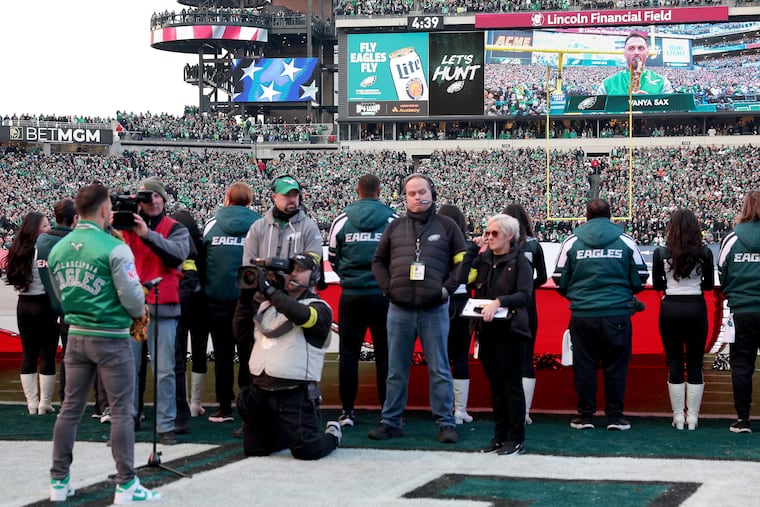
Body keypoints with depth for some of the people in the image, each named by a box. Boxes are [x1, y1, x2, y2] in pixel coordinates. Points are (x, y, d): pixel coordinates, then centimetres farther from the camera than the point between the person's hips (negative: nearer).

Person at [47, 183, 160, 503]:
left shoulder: (58, 249, 4)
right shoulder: (114, 248, -16)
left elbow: (60, 295, 11)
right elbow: (132, 297, -15)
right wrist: (139, 313, 7)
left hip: (76, 334, 6)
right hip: (111, 338, -6)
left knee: (71, 408, 13)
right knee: (121, 411, 1)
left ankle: (59, 481, 17)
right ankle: (126, 486, 3)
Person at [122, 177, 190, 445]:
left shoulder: (176, 229, 6)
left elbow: (178, 254, -14)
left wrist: (147, 234, -22)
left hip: (162, 306, -1)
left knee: (164, 370, -1)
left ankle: (165, 425, 5)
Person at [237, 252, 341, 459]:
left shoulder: (319, 308, -2)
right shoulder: (268, 305, 17)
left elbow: (301, 315, -25)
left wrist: (269, 289, -22)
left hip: (294, 395, -6)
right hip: (259, 390, 6)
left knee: (306, 451, -13)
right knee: (253, 449, 7)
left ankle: (333, 434, 21)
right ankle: (288, 434, 35)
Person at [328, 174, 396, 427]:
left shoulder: (342, 219, 0)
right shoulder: (393, 219, -4)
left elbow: (332, 258, 8)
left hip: (351, 294, 1)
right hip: (384, 293, -1)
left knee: (348, 352, 9)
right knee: (385, 353, 5)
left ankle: (347, 411, 10)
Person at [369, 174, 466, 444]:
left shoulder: (446, 225, 5)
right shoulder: (396, 227, 10)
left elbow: (461, 261, 6)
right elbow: (378, 261, 16)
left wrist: (447, 288, -5)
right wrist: (387, 287, 2)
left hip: (434, 310, -2)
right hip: (399, 310, 2)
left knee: (439, 370, 1)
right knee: (396, 371, 8)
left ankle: (446, 423, 6)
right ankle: (390, 421, 16)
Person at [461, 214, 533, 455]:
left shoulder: (520, 262, -3)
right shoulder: (483, 259, 12)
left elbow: (524, 294, -14)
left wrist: (499, 301, -28)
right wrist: (473, 248, -1)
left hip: (510, 331, -6)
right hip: (486, 331, 6)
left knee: (512, 386, -2)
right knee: (496, 387, 12)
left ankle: (516, 439, 3)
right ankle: (500, 435, 19)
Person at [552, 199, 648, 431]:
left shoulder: (572, 241, 1)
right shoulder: (625, 241, 1)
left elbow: (560, 280, 4)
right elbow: (640, 279, 4)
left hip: (582, 314, 0)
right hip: (617, 313, 0)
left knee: (584, 365, 9)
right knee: (615, 365, 8)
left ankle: (585, 416, 12)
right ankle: (615, 417, 10)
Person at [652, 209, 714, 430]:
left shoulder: (661, 253, -6)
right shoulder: (704, 253, -4)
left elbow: (657, 285, 0)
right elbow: (709, 284, 5)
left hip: (670, 309, 0)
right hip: (696, 308, 0)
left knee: (674, 363, 6)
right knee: (695, 364, 6)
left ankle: (678, 417, 6)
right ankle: (692, 417, 8)